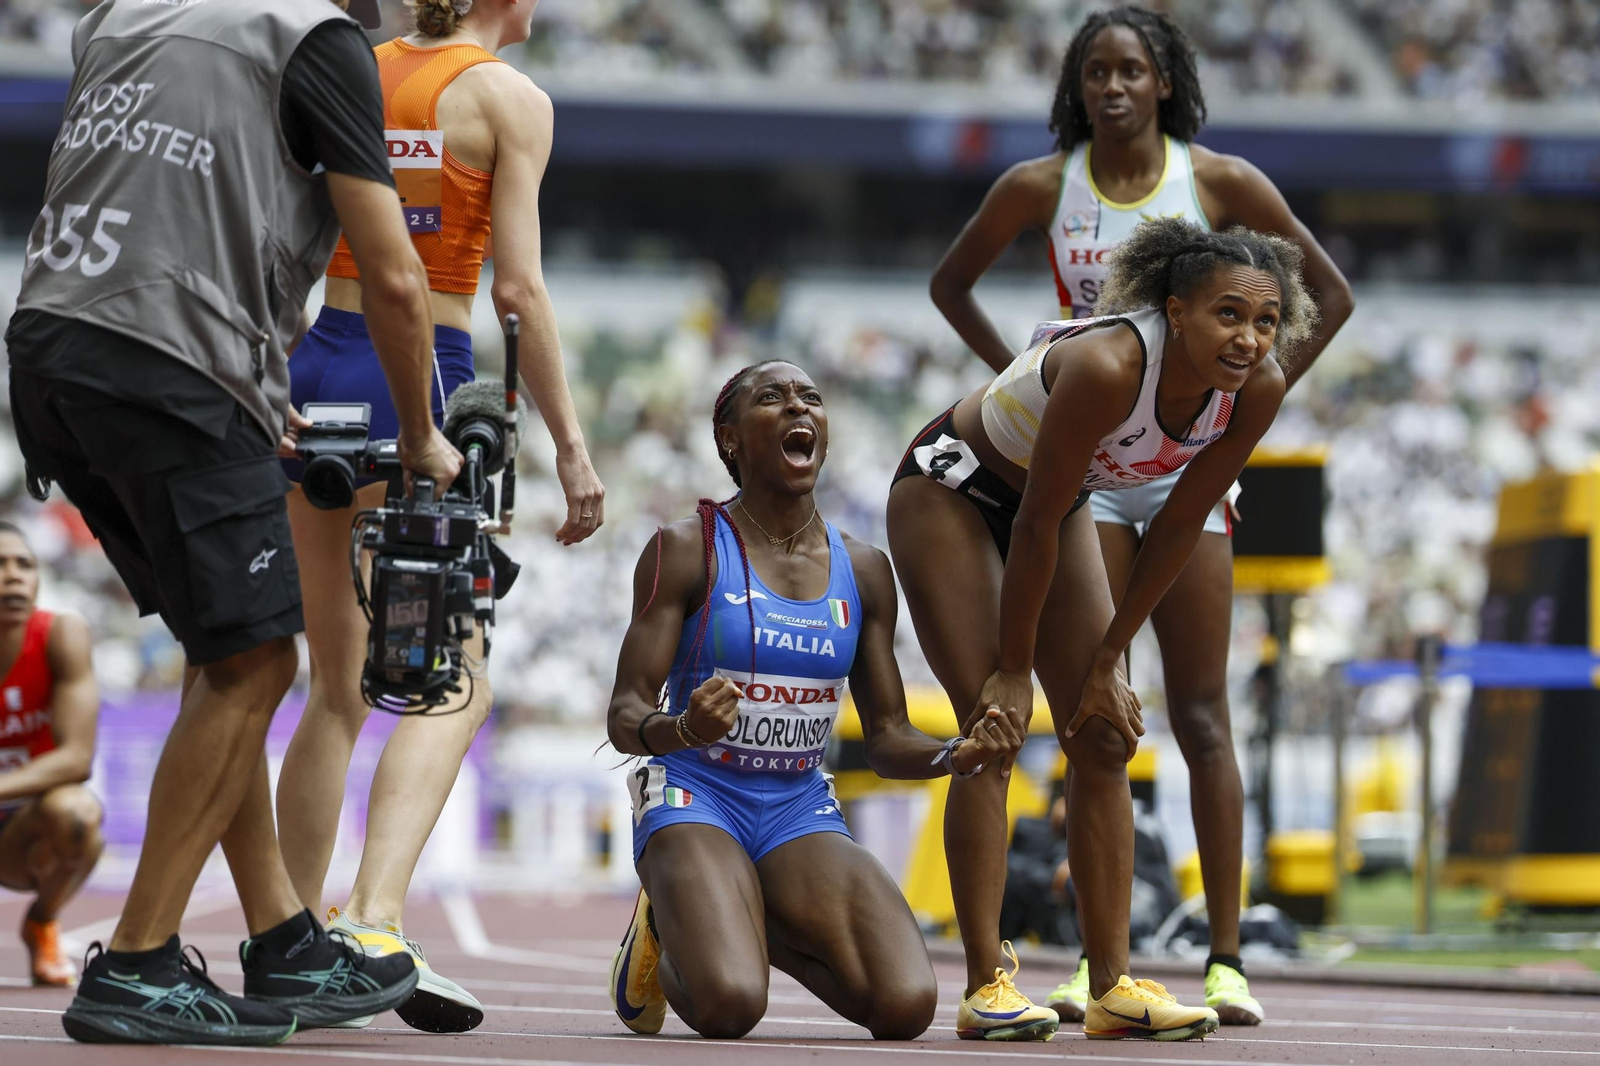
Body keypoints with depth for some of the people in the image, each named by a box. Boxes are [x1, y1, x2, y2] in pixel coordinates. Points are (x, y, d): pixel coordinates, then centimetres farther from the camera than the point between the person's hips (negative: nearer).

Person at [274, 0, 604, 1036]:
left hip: (312, 365, 6)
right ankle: (375, 919, -26)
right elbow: (519, 288, -9)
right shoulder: (510, 97, -3)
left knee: (339, 686, 15)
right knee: (453, 686, -6)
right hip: (417, 383, -6)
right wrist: (571, 446, -6)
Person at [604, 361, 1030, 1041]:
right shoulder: (687, 551, -4)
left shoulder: (864, 571, 9)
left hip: (801, 812, 4)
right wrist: (682, 729, -33)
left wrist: (955, 756, -12)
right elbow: (624, 716, -9)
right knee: (728, 1007, -33)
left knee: (907, 1006, -22)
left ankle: (756, 927, 9)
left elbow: (886, 740, 11)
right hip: (694, 800, -4)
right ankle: (665, 931, 6)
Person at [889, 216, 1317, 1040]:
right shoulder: (1107, 366, -38)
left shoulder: (1256, 390, -20)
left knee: (1103, 739, 0)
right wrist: (1014, 667, -19)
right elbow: (1035, 524, -28)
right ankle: (984, 983, -14)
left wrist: (1106, 658, -3)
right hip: (952, 491, -7)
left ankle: (1110, 986, 2)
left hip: (1058, 505, 7)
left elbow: (1179, 524, -8)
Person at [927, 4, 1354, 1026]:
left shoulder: (1220, 181, -3)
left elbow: (1331, 294, 4)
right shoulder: (1040, 187, 1)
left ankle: (1226, 957, -3)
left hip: (1189, 460, -1)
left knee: (1201, 714, -4)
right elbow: (952, 282, 16)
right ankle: (1098, 961, -1)